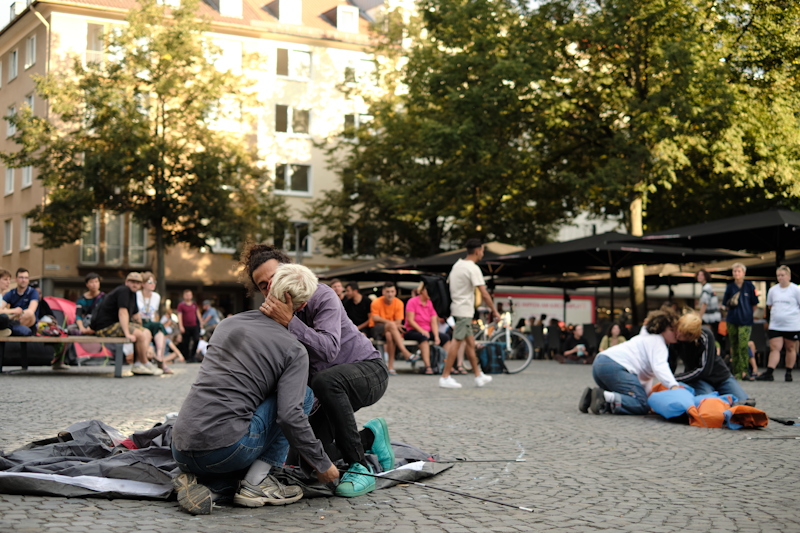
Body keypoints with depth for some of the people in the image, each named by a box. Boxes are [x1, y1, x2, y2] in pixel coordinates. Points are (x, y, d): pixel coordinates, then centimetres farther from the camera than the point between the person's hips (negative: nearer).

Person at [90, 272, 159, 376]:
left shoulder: (132, 294, 16)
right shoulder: (123, 290, -16)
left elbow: (136, 315, 26)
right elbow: (122, 313, -26)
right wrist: (127, 334, -32)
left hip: (115, 324, 11)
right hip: (105, 327, -11)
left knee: (147, 333, 3)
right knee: (139, 335, -23)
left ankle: (137, 364, -9)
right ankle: (145, 364, -8)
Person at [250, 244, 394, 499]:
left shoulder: (322, 296, -22)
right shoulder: (272, 312, -4)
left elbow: (328, 350, -38)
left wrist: (289, 322, -46)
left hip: (367, 370, -6)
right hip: (327, 391, 6)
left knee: (326, 381, -40)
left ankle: (360, 468, -28)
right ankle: (370, 437, 20)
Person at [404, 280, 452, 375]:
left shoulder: (431, 303, 9)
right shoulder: (412, 302, -6)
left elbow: (434, 322, 1)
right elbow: (410, 320, -14)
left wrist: (436, 337, -14)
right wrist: (422, 331, -24)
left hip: (427, 331, 6)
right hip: (412, 332, -6)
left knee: (445, 337, -14)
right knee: (424, 337, -38)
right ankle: (427, 366, -47)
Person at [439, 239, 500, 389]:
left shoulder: (457, 264, 11)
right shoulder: (473, 268, -16)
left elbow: (449, 285, 19)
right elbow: (484, 294, -20)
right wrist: (494, 311, -10)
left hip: (457, 307, 10)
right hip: (464, 310, -10)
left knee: (470, 341, 13)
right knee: (457, 342, -7)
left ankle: (479, 376, 20)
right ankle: (445, 377, -6)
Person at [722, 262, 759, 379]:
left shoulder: (749, 286, 0)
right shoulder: (730, 287, 7)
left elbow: (755, 304, 8)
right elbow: (726, 304, 16)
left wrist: (748, 315, 10)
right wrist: (731, 304, 0)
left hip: (745, 321, -3)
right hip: (732, 320, 3)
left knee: (743, 346, -14)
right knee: (734, 346, 4)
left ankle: (743, 371, -10)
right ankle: (736, 371, 10)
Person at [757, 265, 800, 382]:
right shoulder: (773, 290, 10)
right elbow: (770, 305, 22)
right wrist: (777, 313, 12)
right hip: (775, 325, 3)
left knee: (790, 348, 6)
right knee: (774, 348, -4)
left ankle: (788, 373, 17)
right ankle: (769, 373, -9)